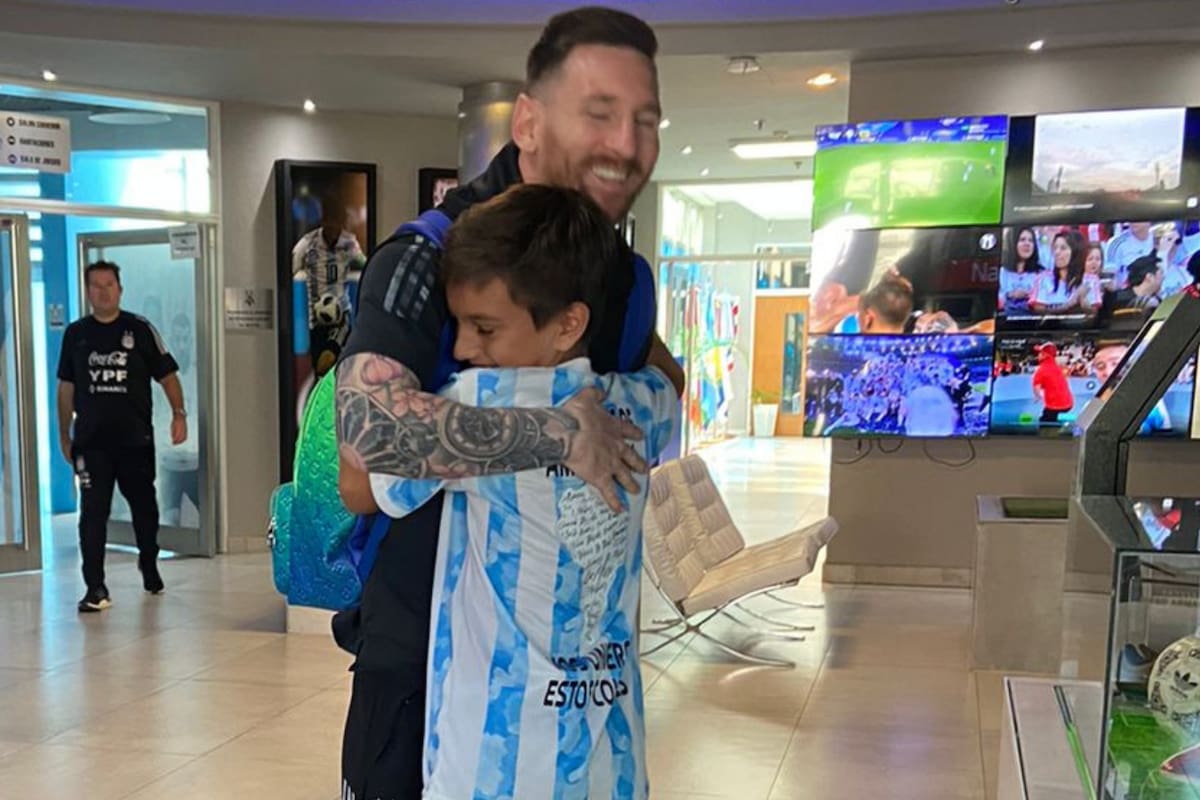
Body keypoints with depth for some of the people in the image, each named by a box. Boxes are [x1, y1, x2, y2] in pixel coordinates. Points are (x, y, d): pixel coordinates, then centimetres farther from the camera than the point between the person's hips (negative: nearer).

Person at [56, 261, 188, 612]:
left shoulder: (140, 329, 0)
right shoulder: (75, 333, 6)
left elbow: (167, 375, 2)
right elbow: (66, 386, 11)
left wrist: (179, 414, -9)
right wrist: (64, 435, 10)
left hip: (136, 438, 0)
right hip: (91, 441, 0)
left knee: (144, 505, 13)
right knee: (93, 512, -5)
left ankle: (149, 566, 36)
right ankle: (96, 587, -2)